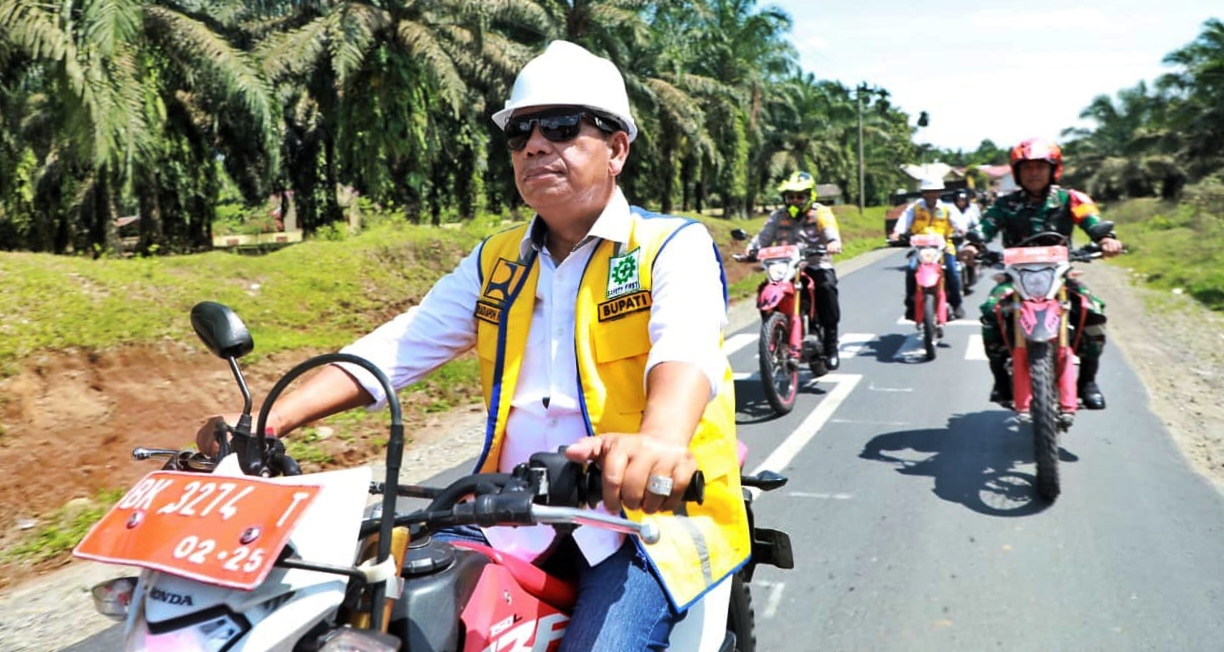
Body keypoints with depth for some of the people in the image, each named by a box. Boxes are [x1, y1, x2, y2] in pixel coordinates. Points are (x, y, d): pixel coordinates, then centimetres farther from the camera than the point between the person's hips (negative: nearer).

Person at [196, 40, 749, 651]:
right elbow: (398, 345, 6)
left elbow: (688, 350, -25)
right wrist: (271, 417, -8)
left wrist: (659, 442, -48)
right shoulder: (496, 258, 14)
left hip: (650, 511, -4)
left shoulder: (675, 246, -4)